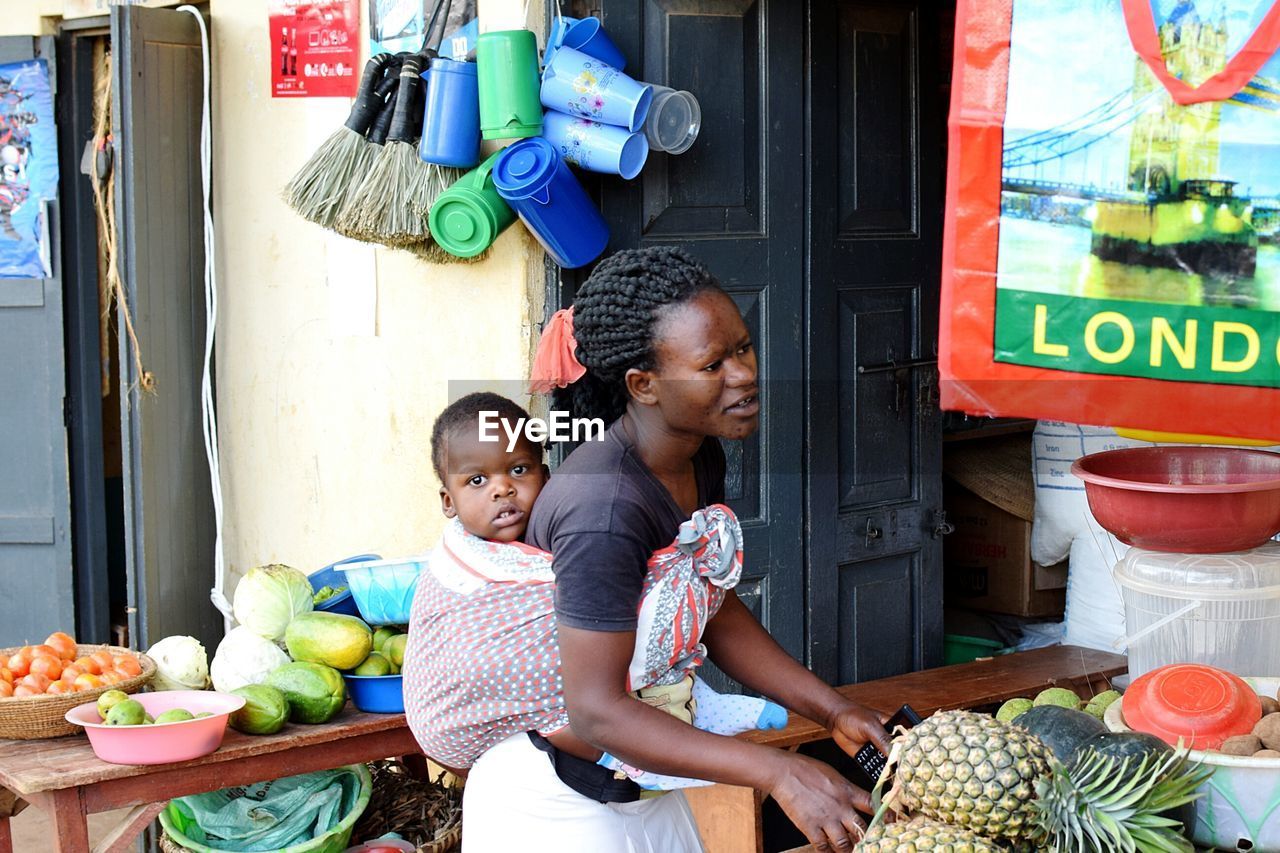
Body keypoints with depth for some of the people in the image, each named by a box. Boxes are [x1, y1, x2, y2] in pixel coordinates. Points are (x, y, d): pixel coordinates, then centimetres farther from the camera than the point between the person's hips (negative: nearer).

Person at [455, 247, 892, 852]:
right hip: (556, 804, -8)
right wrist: (778, 772, -34)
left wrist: (835, 712, -4)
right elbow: (597, 711, -30)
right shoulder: (605, 507, -31)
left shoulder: (700, 460, -3)